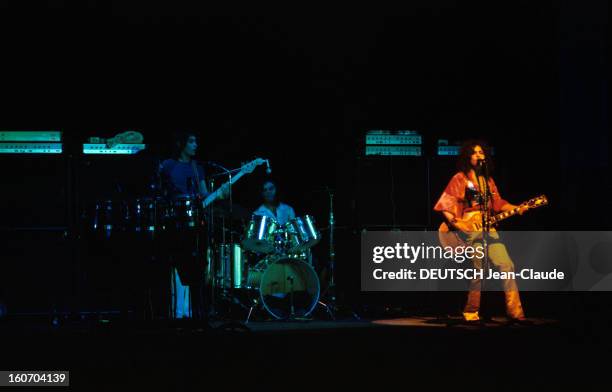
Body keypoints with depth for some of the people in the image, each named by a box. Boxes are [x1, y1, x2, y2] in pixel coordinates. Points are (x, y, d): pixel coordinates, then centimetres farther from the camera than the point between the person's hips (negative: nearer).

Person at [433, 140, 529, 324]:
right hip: (468, 230, -7)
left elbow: (498, 203, 15)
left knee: (507, 265, -1)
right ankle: (471, 313, -6)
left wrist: (516, 208, -1)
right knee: (480, 269, -18)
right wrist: (455, 222, -20)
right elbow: (445, 204, -8)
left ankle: (515, 312, 2)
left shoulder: (488, 181, 19)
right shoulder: (460, 178, -2)